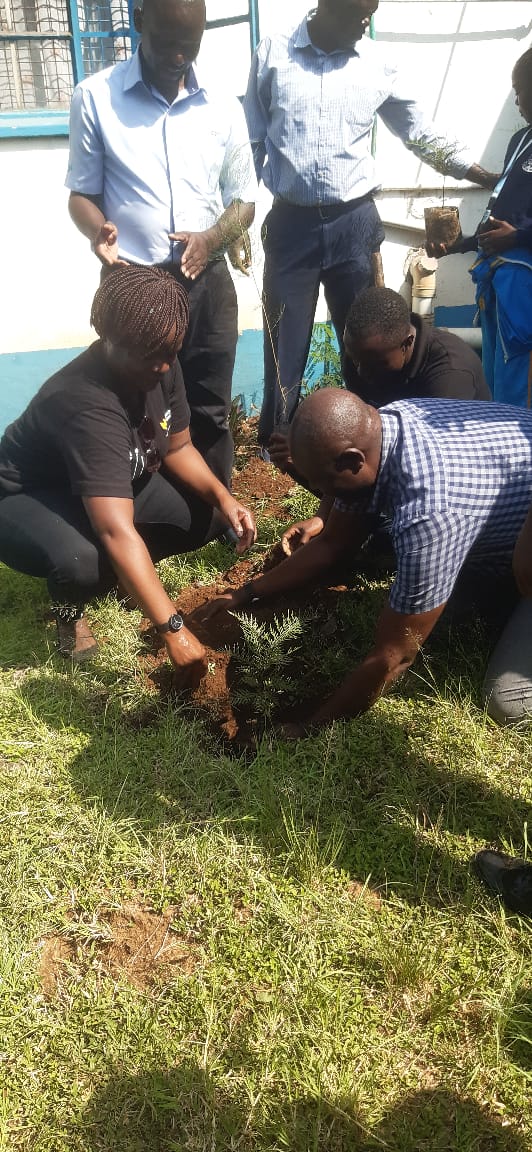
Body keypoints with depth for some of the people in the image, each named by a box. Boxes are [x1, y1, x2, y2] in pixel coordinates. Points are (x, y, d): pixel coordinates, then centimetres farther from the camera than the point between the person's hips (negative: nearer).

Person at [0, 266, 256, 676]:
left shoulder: (161, 367, -14)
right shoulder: (88, 405, -39)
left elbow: (179, 447, 1)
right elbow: (117, 532, -46)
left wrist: (222, 497, -19)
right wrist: (173, 629, -47)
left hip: (117, 484, 8)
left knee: (208, 515, -9)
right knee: (84, 561, -39)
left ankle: (126, 571, 12)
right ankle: (68, 607, -2)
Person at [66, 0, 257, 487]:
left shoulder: (223, 106, 5)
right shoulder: (95, 97, -2)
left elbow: (243, 200, 9)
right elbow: (82, 192, 2)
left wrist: (211, 239, -12)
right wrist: (98, 230, -21)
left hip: (208, 283, 2)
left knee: (209, 414, 9)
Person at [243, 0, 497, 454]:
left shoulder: (377, 63, 4)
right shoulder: (272, 54, 1)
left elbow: (423, 135, 11)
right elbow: (252, 140, 7)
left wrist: (490, 179, 7)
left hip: (354, 224, 1)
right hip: (290, 224, -1)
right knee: (284, 348, 4)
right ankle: (275, 451, 19)